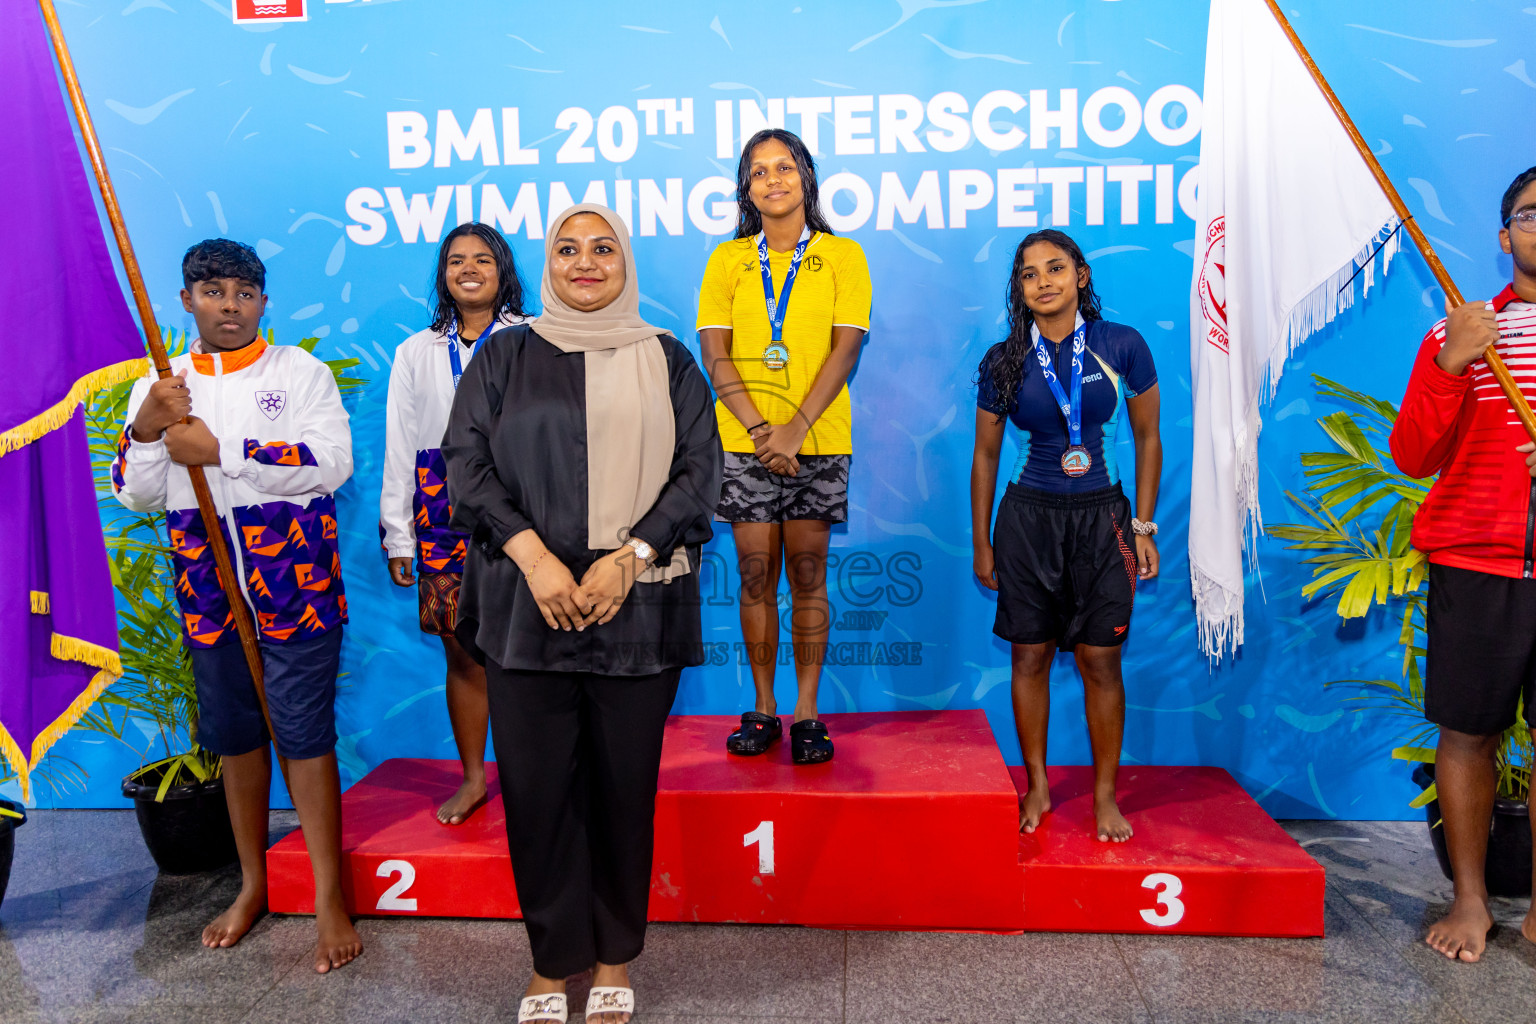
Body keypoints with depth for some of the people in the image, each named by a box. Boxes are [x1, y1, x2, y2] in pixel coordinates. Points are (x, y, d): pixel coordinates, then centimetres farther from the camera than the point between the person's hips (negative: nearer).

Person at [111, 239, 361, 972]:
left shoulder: (300, 372, -1)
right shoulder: (159, 387, 11)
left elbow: (331, 463, -15)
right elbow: (137, 496, 7)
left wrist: (220, 452, -18)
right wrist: (145, 430, -12)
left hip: (295, 588, -4)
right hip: (209, 596, 4)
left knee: (304, 734, -3)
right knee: (235, 737, 14)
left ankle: (329, 898, 8)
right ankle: (253, 884, 30)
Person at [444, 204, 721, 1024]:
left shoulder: (666, 361, 11)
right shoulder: (506, 355, 11)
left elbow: (699, 469, 2)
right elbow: (465, 461, 2)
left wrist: (627, 558, -11)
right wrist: (533, 555, -12)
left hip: (637, 609, 0)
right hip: (525, 606, 1)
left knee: (624, 784, 5)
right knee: (536, 783, 3)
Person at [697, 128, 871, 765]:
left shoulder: (842, 256, 5)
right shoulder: (727, 260, 9)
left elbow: (845, 350, -4)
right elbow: (715, 355, 1)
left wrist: (792, 431, -14)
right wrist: (759, 430, -12)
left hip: (819, 442, -1)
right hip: (744, 442, 1)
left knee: (807, 575, 2)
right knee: (756, 575, 4)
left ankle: (807, 712, 12)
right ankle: (763, 709, 16)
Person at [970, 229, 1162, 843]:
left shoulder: (1122, 346, -3)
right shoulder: (1003, 362, -2)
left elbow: (1148, 439, 4)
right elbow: (986, 453, 6)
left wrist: (1143, 527, 1)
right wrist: (980, 543, 6)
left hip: (1101, 517, -1)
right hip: (1028, 517, 1)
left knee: (1100, 660, 2)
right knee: (1030, 656, 6)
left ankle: (1105, 794, 19)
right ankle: (1038, 787, 23)